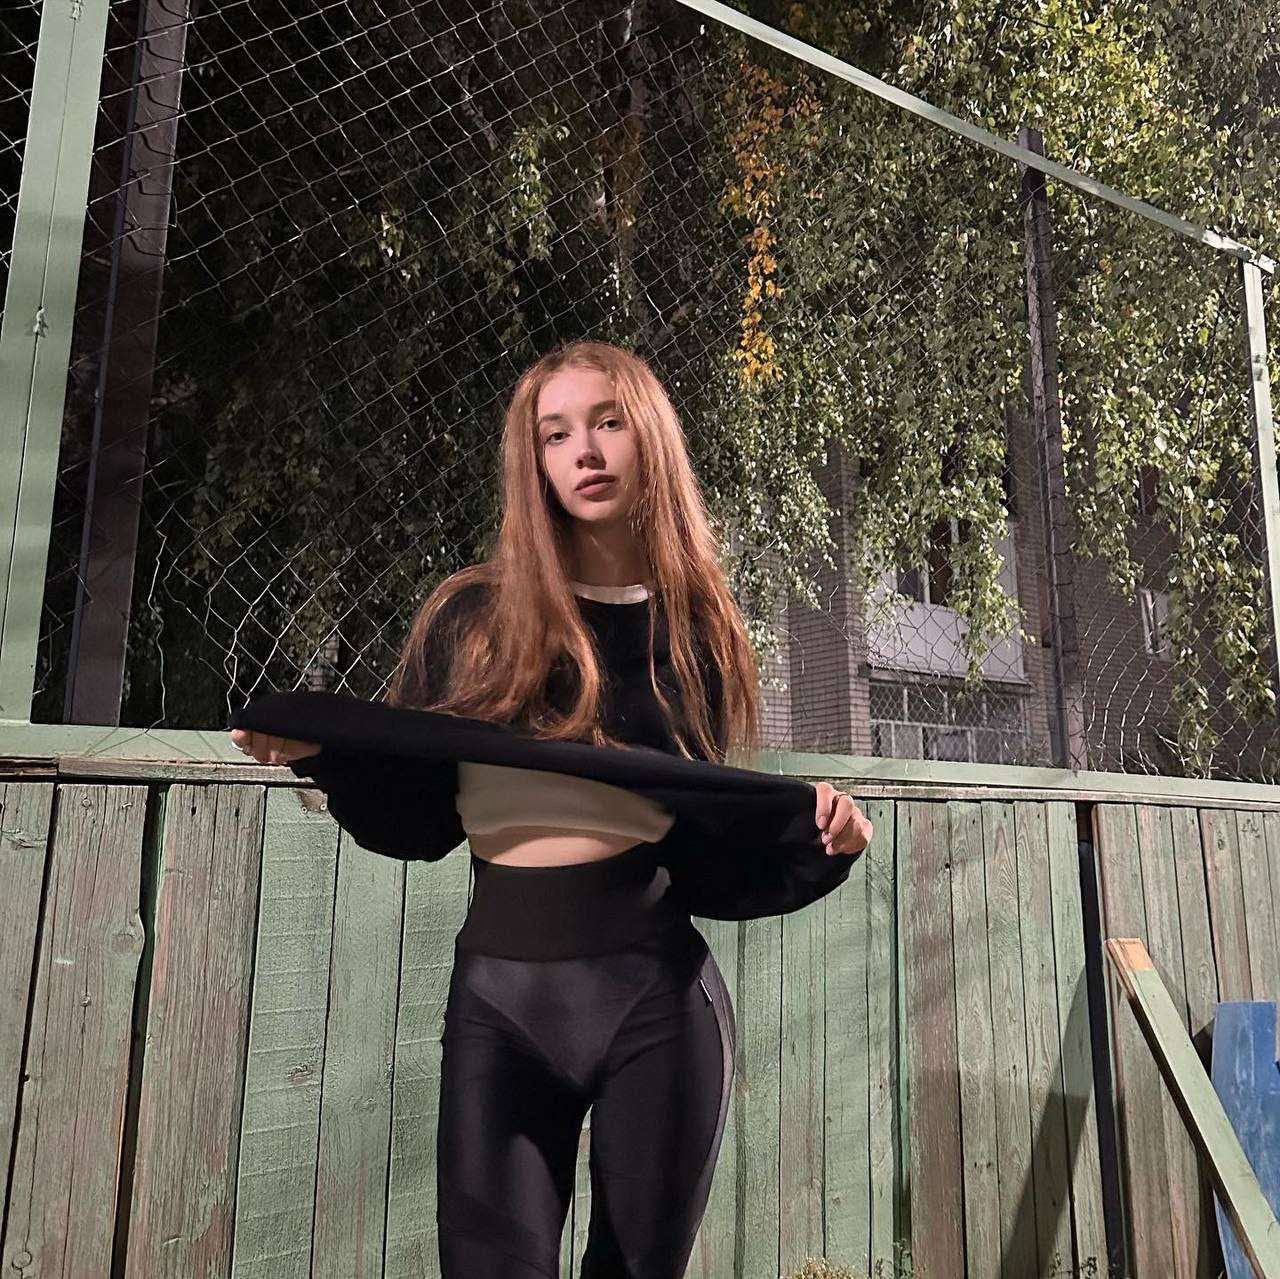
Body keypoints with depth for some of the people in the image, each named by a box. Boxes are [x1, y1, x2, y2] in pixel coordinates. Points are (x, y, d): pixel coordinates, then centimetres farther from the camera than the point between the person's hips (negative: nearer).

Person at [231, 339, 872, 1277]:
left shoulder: (700, 625, 6)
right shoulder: (470, 617, 2)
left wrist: (813, 823, -7)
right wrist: (316, 751, -13)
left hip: (659, 992, 1)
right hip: (498, 990, 0)